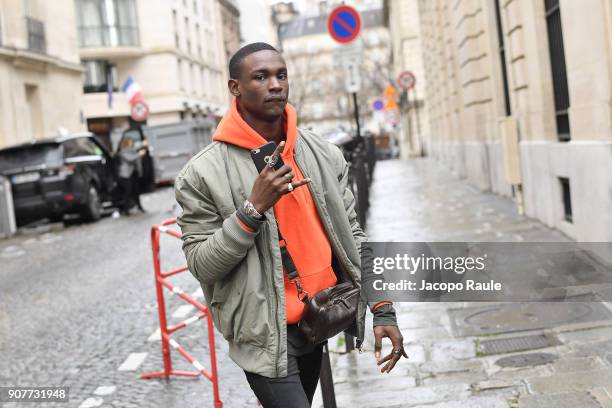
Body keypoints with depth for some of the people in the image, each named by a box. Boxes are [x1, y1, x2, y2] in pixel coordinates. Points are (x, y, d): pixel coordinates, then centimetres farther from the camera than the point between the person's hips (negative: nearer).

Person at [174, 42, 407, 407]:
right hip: (265, 334, -5)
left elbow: (352, 237, 6)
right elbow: (202, 265, -12)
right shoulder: (203, 173, -12)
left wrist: (383, 309, 1)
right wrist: (253, 208, -24)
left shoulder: (323, 154, 2)